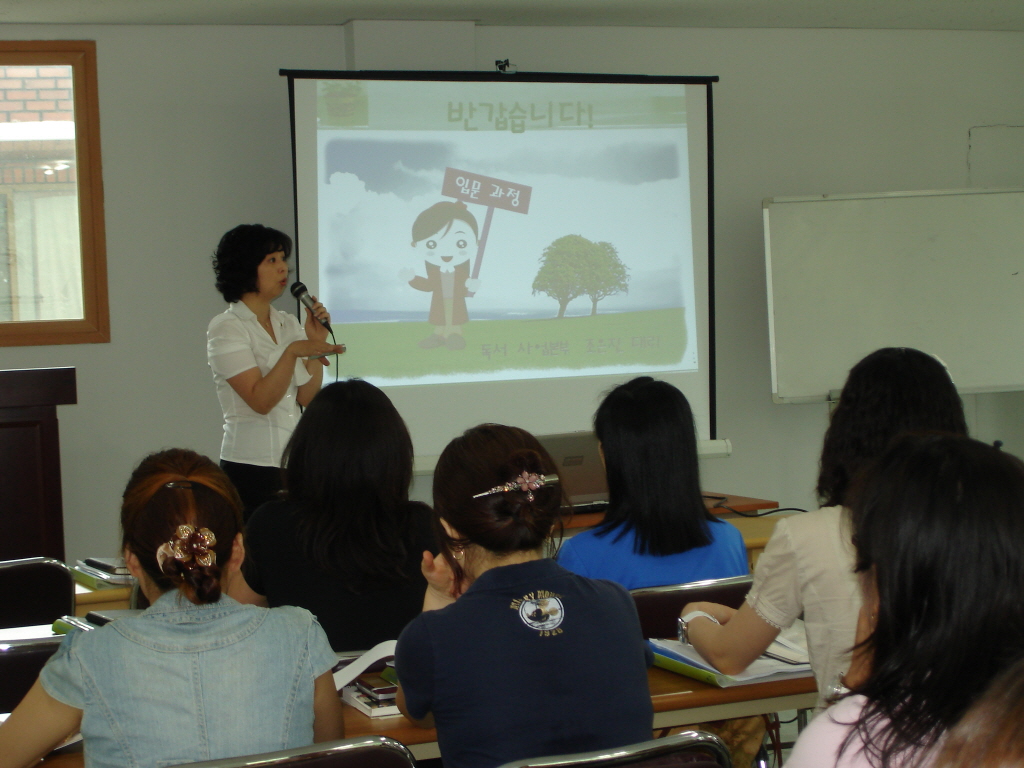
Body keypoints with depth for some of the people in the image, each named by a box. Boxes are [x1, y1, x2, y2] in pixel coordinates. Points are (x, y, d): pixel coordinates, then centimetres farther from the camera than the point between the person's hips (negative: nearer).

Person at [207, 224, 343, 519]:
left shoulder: (288, 324, 13)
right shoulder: (226, 328, -6)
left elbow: (307, 397, 6)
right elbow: (260, 400, -17)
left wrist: (317, 341, -2)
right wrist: (293, 351, -28)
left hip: (295, 464, 6)